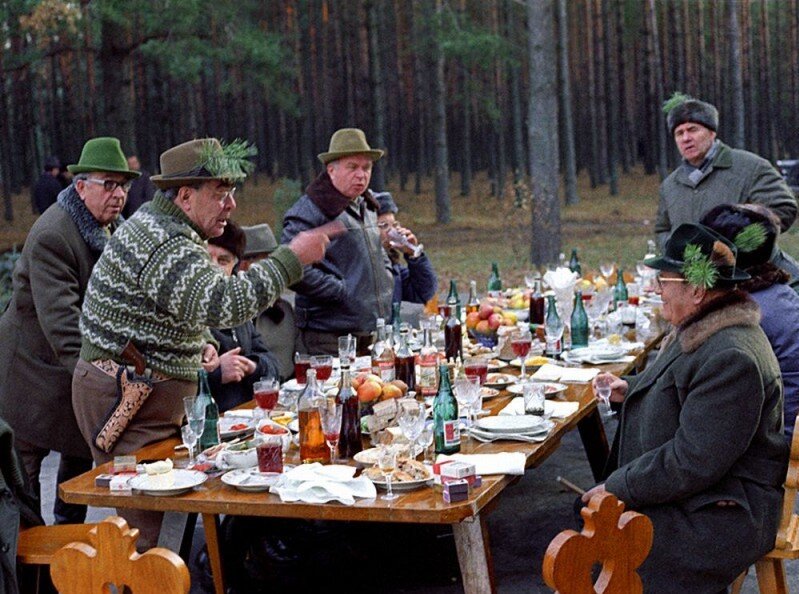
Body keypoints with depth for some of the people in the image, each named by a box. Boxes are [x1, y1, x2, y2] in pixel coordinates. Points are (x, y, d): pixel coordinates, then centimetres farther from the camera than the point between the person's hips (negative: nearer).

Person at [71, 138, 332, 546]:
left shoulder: (156, 223, 15)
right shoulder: (166, 245, -20)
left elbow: (192, 302, 29)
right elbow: (220, 305, -35)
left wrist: (200, 343, 10)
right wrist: (291, 259, -30)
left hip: (146, 393, 10)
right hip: (126, 400, -10)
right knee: (143, 520, -10)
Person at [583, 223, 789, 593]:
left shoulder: (731, 358, -26)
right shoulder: (700, 331, 8)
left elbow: (691, 462, -27)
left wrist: (616, 487, -18)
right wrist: (631, 390, 12)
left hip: (724, 517, -11)